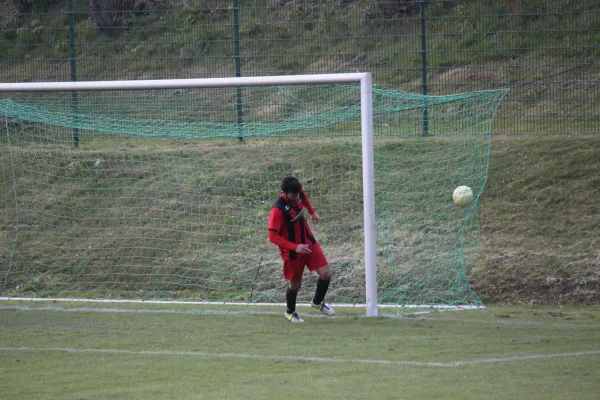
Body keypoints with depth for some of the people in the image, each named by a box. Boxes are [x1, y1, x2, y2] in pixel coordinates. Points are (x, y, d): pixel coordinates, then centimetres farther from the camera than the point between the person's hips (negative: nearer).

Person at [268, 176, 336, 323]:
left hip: (308, 243, 6)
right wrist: (295, 247, -33)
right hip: (292, 251, -6)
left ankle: (318, 302, 27)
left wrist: (312, 212, 26)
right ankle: (290, 312, 38)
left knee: (326, 274, -2)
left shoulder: (297, 194, -8)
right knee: (295, 283, 9)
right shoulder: (278, 210, -29)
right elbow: (273, 237, -28)